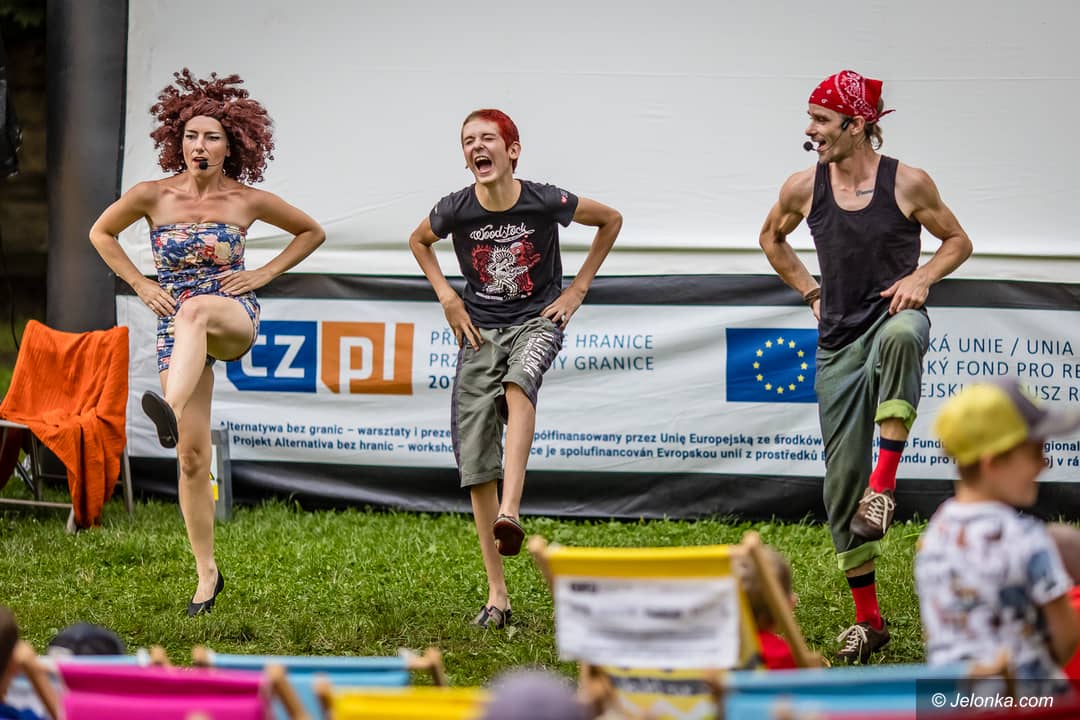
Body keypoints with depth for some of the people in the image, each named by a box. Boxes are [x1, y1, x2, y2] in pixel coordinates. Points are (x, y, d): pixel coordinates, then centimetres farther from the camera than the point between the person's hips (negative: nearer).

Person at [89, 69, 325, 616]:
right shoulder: (153, 196, -1)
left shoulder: (249, 201, -2)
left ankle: (170, 409, -65)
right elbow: (101, 233, 16)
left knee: (196, 308, -41)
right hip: (175, 328, 2)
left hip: (234, 319, -2)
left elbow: (312, 232, 14)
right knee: (191, 455, -4)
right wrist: (140, 284, 6)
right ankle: (206, 573, 7)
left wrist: (264, 274, 2)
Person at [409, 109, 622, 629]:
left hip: (537, 319, -2)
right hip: (480, 328, 3)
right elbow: (418, 241, 15)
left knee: (518, 381, -39)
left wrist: (578, 288, 0)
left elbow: (611, 220, 3)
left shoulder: (546, 202, -15)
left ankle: (510, 512, -49)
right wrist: (446, 297, 3)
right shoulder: (455, 210, -10)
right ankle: (497, 596, 3)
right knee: (475, 465, -4)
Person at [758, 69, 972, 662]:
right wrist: (811, 292, 11)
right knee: (841, 477, 1)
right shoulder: (804, 188, 2)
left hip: (894, 316, -3)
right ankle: (867, 618, 13)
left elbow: (957, 241, 8)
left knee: (900, 335, -43)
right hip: (839, 340, 4)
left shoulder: (907, 183, -6)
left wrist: (922, 277, -10)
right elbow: (772, 239, 22)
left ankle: (885, 480, -39)